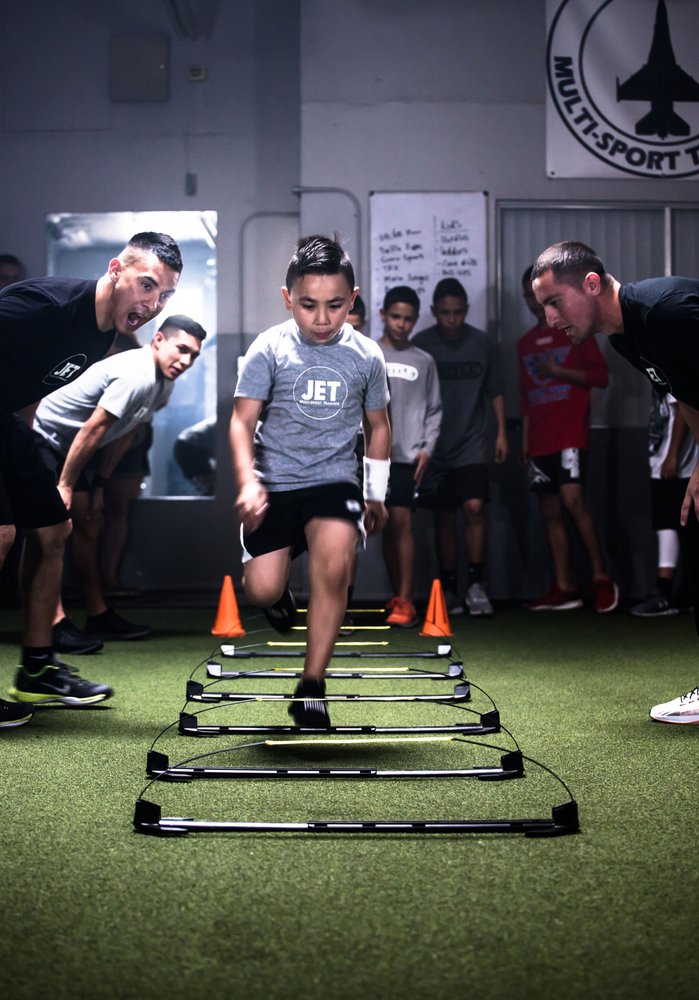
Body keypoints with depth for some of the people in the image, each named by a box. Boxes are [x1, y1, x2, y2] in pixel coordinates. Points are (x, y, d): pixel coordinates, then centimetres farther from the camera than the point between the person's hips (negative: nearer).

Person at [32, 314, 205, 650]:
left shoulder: (163, 385, 4)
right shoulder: (136, 376, -28)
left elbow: (124, 434, 10)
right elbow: (92, 430, -27)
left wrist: (100, 482, 8)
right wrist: (65, 485, -22)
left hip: (64, 446, 11)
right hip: (39, 436, -11)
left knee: (90, 522, 11)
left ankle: (99, 616, 18)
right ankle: (56, 623, -23)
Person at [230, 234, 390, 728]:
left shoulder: (367, 356, -1)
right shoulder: (270, 348, -7)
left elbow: (378, 426, 13)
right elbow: (243, 420, -9)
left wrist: (376, 494, 18)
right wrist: (248, 481, -24)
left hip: (335, 479, 0)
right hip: (274, 481, 0)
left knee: (333, 567, -24)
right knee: (263, 590, -9)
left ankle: (311, 687, -10)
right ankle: (282, 594, 33)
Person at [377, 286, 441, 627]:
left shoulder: (424, 362, 9)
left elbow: (434, 410, 10)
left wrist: (427, 448, -1)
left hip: (408, 455, -1)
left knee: (402, 521, -10)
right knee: (386, 525, 5)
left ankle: (405, 602, -11)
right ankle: (398, 597, 14)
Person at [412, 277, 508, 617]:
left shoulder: (482, 343, -1)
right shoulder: (421, 344, -4)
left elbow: (495, 391, 8)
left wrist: (501, 432, 4)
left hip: (471, 443, 0)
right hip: (435, 446, 0)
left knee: (474, 507, -15)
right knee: (444, 518, 6)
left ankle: (476, 585, -4)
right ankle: (449, 589, 15)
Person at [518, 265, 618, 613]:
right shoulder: (525, 343, 17)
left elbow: (601, 376, -3)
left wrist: (557, 370, -13)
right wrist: (524, 439, 14)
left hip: (570, 435, -6)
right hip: (540, 441, 6)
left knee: (572, 500, -19)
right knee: (550, 512, 3)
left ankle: (601, 578, -9)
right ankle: (564, 589, 5)